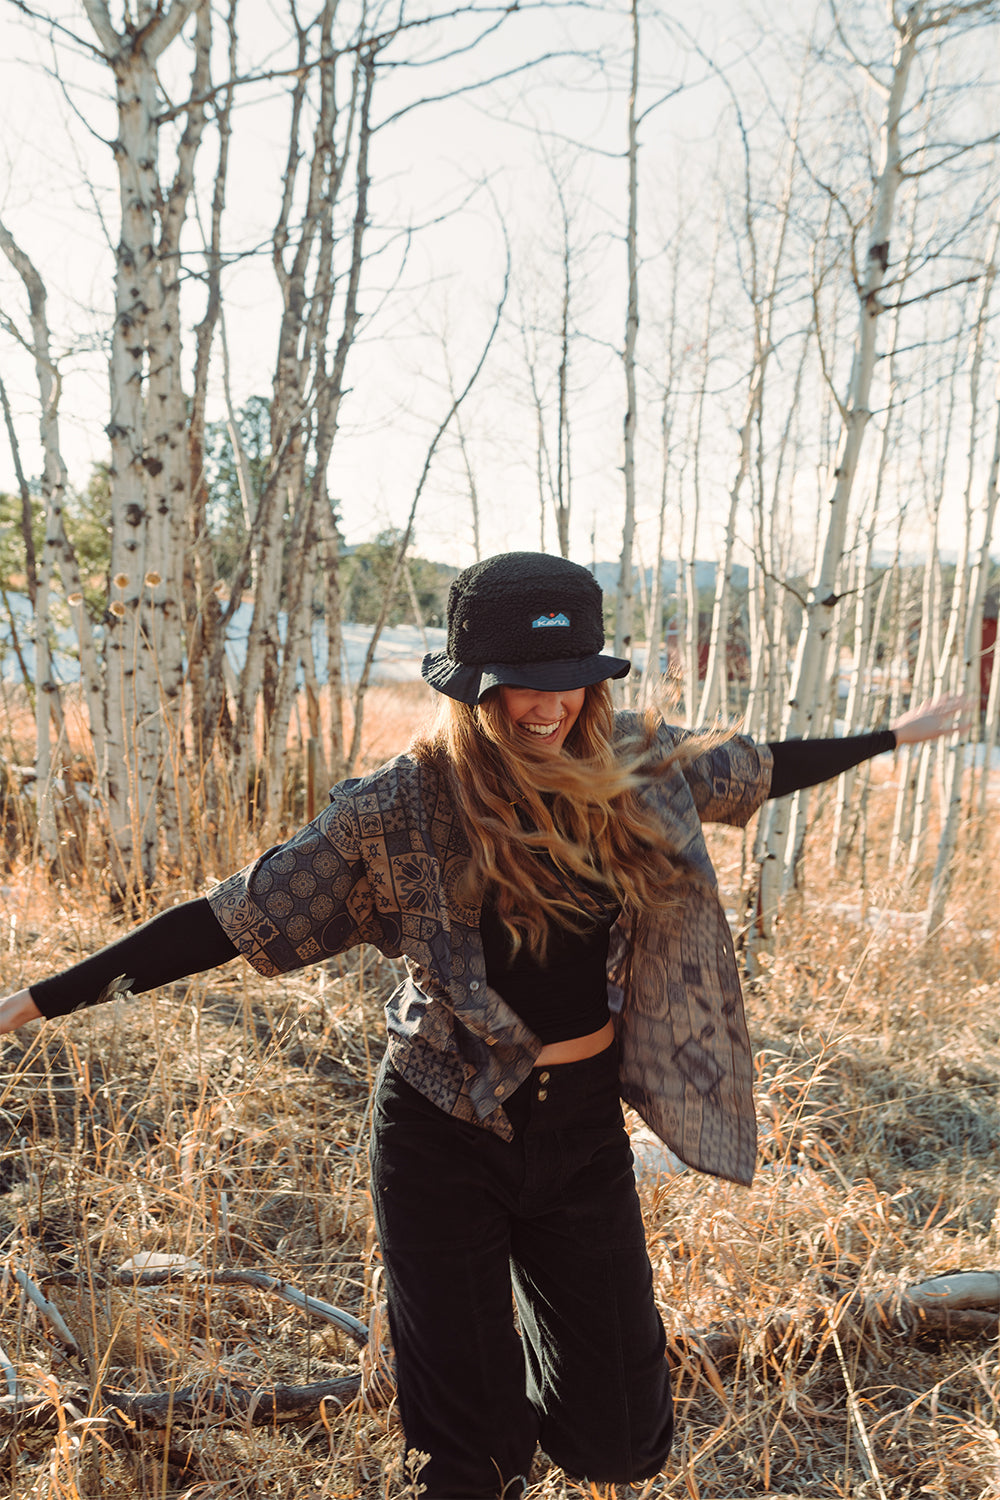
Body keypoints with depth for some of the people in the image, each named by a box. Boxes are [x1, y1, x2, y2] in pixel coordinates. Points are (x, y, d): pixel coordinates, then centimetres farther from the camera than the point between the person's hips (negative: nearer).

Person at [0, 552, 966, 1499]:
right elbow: (236, 917, -13)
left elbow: (760, 767, 13)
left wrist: (895, 737, 25)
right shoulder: (402, 811, -16)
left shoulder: (639, 771, -6)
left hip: (584, 1126, 4)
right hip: (445, 1138, -3)